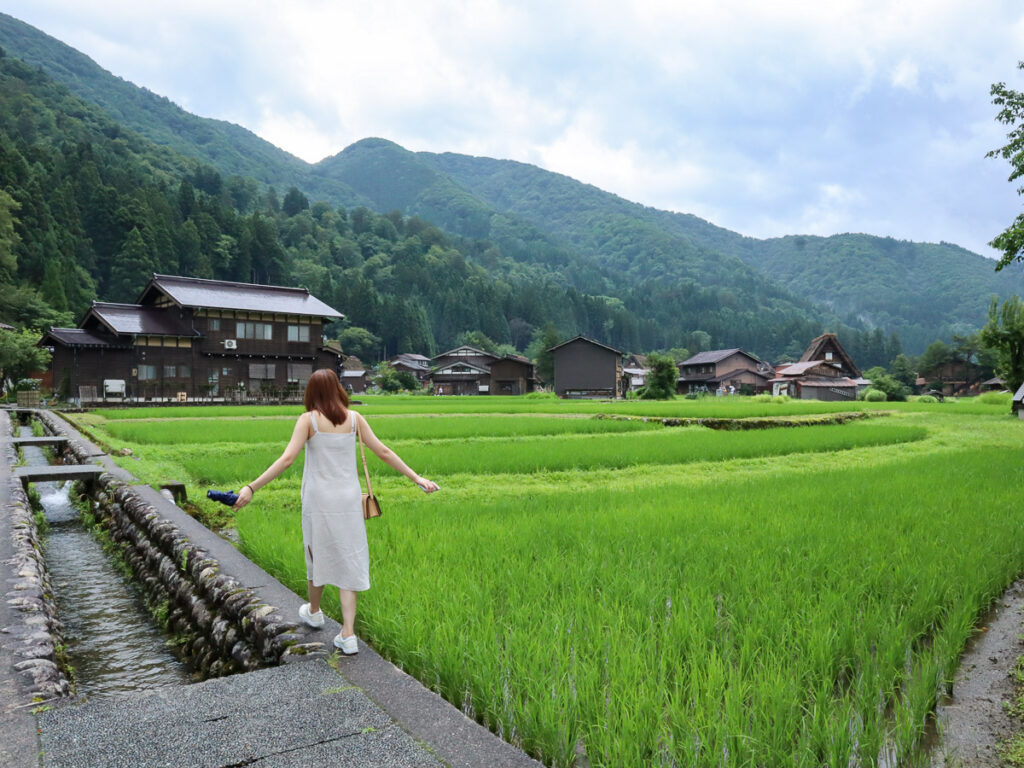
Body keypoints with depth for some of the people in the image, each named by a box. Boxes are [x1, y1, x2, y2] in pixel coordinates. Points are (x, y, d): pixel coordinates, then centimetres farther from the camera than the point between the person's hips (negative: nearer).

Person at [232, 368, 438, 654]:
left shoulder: (308, 420, -8)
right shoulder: (354, 418, 0)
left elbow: (286, 459, -17)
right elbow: (383, 452, 0)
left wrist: (251, 488, -17)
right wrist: (416, 478, 6)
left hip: (319, 499, -2)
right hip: (349, 499, 2)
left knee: (317, 553, 20)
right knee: (348, 562, 5)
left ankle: (314, 611, 43)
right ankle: (348, 635, 2)